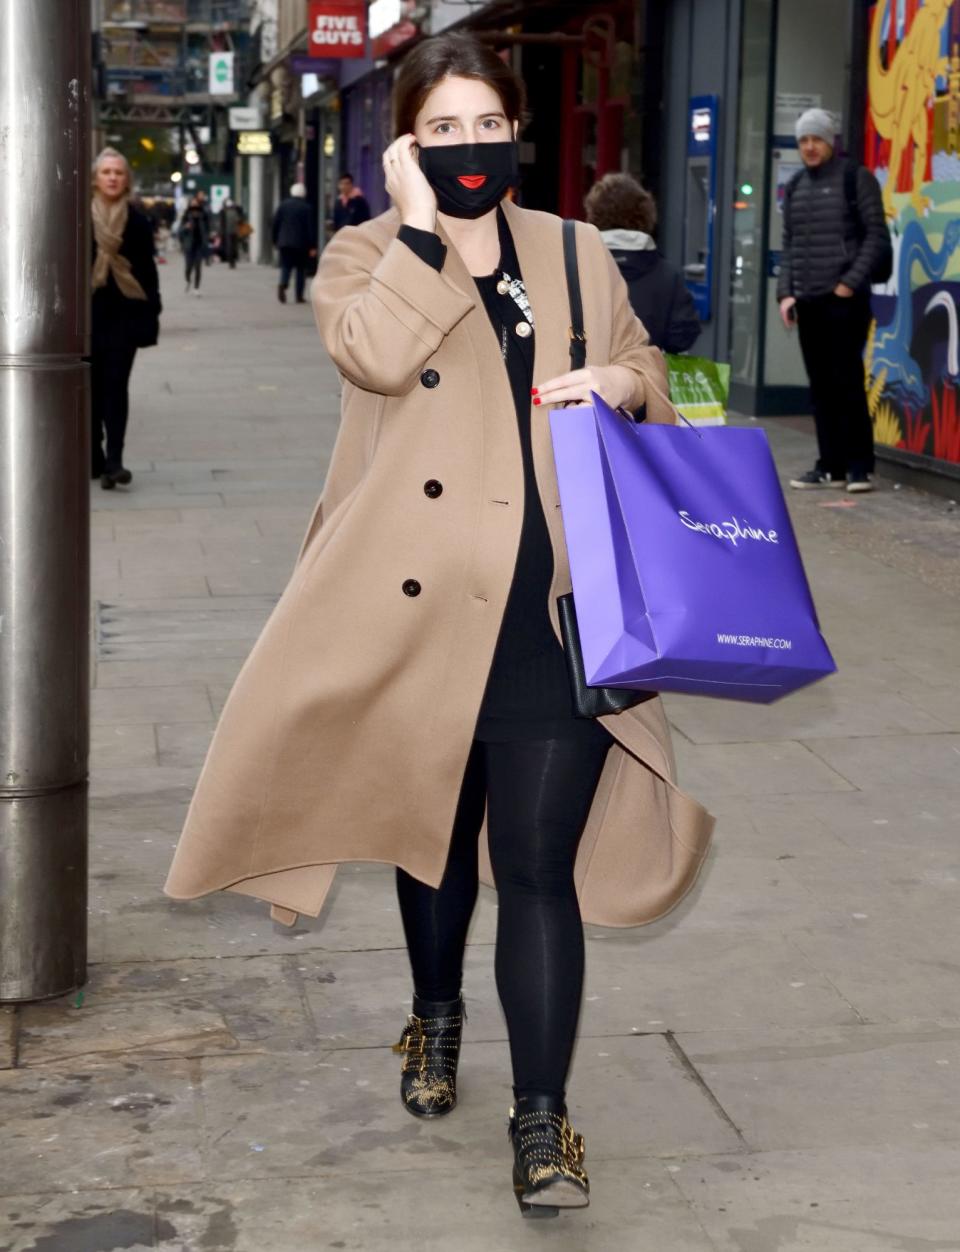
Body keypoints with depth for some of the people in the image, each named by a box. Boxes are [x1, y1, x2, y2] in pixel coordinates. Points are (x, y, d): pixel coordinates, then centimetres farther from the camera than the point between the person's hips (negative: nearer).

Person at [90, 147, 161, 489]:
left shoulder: (137, 223, 4)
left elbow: (147, 271, 6)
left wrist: (150, 315, 1)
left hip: (124, 312, 0)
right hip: (88, 311, 0)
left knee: (116, 384, -8)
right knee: (92, 386, 5)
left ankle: (113, 460, -13)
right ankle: (95, 458, 15)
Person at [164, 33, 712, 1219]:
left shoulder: (575, 253, 10)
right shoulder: (367, 257, 3)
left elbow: (645, 371, 19)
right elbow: (376, 357, -18)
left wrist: (623, 384, -3)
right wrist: (421, 228, -13)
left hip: (556, 610, 0)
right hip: (427, 605, 0)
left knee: (540, 863, -3)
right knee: (436, 825, 18)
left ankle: (543, 1119, 3)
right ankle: (435, 1015, 44)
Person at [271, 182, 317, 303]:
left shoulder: (283, 205, 2)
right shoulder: (306, 208, -6)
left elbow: (275, 223, 4)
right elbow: (311, 228, -7)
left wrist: (275, 240, 13)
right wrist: (312, 246, -5)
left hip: (284, 242, 2)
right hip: (301, 243, -2)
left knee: (286, 266, 6)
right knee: (301, 268, 8)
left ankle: (283, 285, -23)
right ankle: (299, 296, 7)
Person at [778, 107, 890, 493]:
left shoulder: (856, 179, 0)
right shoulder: (795, 188, 16)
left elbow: (877, 237, -4)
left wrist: (851, 283, -12)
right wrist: (785, 292, 8)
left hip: (844, 301, -5)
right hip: (807, 302, 6)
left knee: (847, 382, -7)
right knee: (820, 386, 6)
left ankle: (859, 466, -1)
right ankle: (830, 466, 12)